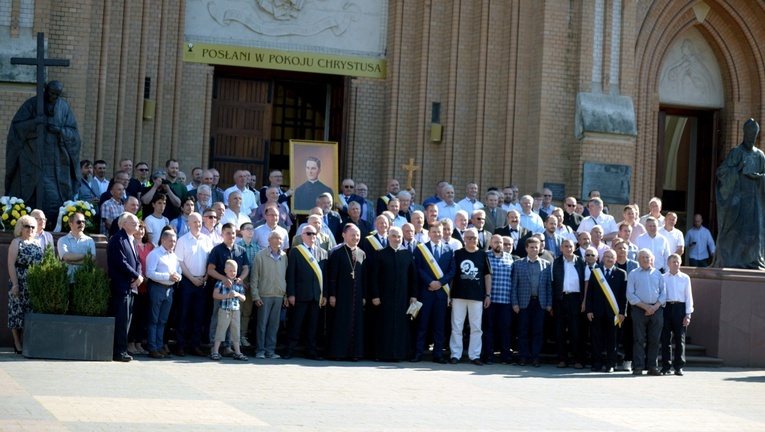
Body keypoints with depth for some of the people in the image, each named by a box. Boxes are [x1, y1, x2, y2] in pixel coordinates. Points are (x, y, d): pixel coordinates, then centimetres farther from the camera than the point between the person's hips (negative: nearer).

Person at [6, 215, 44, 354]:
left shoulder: (37, 243, 16)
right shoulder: (16, 242, -1)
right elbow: (11, 264, -8)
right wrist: (15, 284, -15)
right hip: (20, 281, -6)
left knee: (31, 311, 5)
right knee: (17, 311, -3)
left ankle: (26, 341, 10)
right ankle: (17, 344, 1)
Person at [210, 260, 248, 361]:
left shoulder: (238, 283, 8)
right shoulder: (221, 282, -4)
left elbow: (243, 299, 10)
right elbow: (215, 295, -12)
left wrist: (237, 295, -11)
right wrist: (227, 296, -18)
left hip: (235, 311, 4)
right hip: (224, 310, -4)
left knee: (236, 331, 9)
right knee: (221, 330, -1)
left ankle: (237, 353, 16)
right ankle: (215, 352, 3)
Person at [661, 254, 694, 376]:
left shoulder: (685, 278, 7)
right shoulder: (663, 278, 6)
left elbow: (689, 297, 6)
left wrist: (688, 314, 0)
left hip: (680, 308, 0)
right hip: (666, 308, 0)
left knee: (680, 338, 2)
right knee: (666, 338, 1)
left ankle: (679, 367, 9)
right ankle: (666, 366, 8)